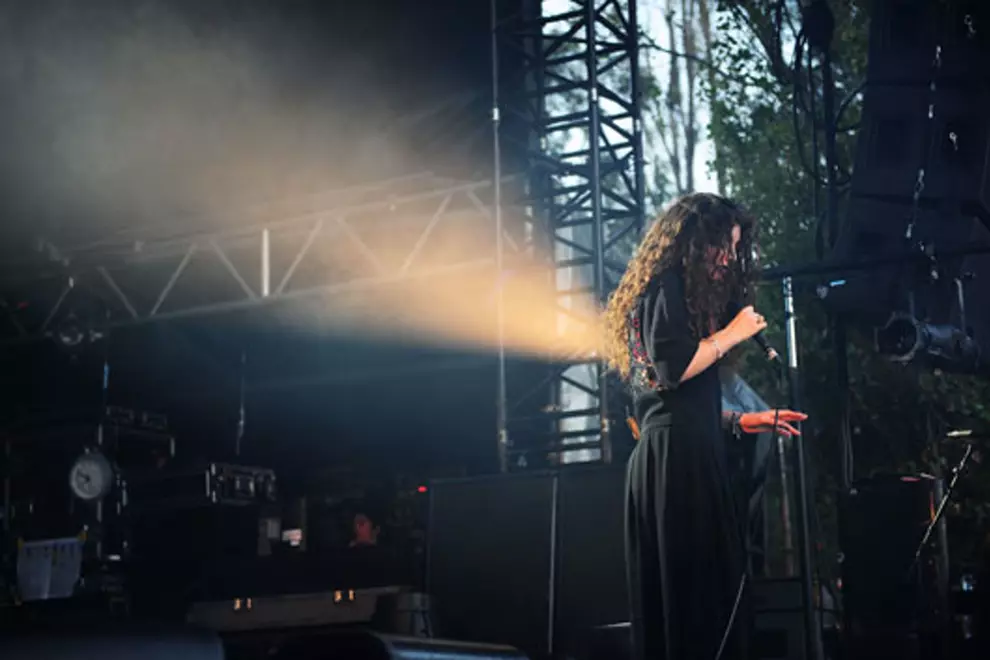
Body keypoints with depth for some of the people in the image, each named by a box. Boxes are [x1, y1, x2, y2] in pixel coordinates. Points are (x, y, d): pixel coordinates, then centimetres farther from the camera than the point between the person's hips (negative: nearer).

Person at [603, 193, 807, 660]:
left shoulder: (676, 291, 26)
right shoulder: (668, 286, -3)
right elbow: (672, 368, -18)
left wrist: (742, 421, 20)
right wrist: (730, 334, -5)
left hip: (670, 455, 10)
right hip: (678, 457, -10)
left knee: (677, 598, 7)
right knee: (700, 591, -12)